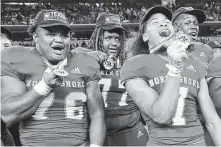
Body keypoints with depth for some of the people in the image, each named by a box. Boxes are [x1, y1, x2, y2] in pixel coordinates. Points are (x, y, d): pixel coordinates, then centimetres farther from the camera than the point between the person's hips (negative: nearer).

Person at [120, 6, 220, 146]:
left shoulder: (193, 63, 4)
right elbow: (161, 116, -20)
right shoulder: (134, 66, -10)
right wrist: (175, 67, -24)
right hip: (161, 142, -4)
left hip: (198, 141, 4)